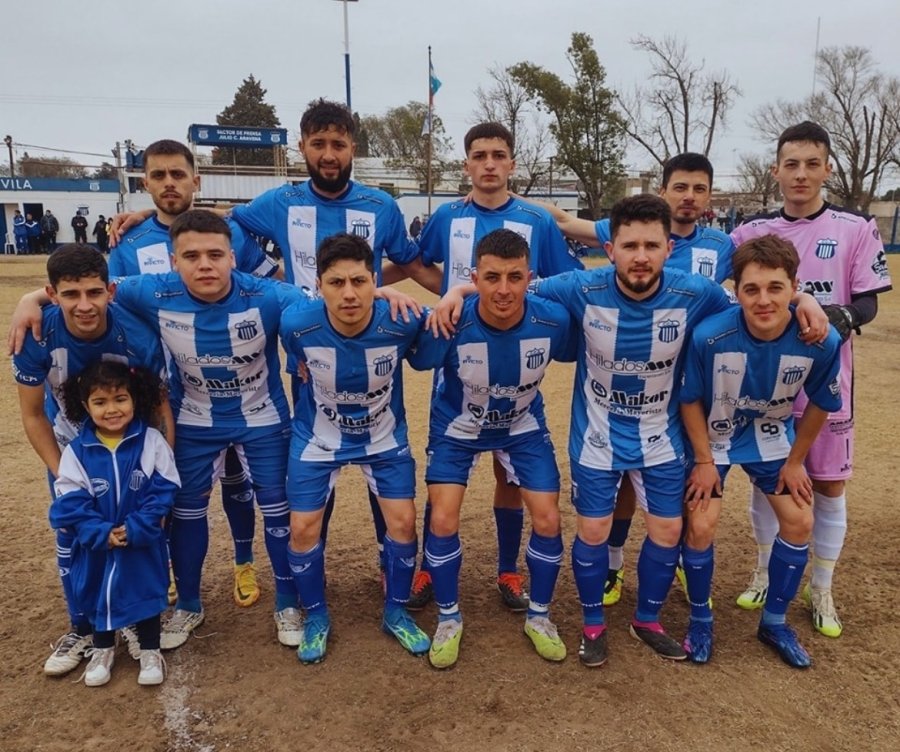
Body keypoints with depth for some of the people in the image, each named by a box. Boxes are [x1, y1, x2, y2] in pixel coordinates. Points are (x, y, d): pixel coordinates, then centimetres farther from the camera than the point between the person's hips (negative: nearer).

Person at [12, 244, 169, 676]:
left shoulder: (138, 339, -33)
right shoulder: (36, 336, -30)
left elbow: (161, 411, -19)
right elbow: (33, 415, -14)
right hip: (70, 442, 1)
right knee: (72, 534, 6)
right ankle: (83, 629, 27)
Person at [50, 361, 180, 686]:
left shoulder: (151, 441, -13)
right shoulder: (76, 451, -10)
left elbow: (162, 491, -14)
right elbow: (70, 502, -11)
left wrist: (135, 529, -22)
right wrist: (102, 533, -21)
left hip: (143, 544, -1)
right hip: (97, 546, 2)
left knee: (146, 591, 12)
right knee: (98, 594, 19)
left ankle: (150, 651, 34)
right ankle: (102, 649, 43)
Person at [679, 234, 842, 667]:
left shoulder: (821, 341, -27)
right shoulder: (709, 336, -34)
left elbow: (819, 405, -7)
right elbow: (690, 400, -16)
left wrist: (795, 461, 1)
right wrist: (704, 462, -11)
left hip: (771, 438, 3)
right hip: (712, 437, -3)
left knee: (799, 522, 4)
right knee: (701, 526, -8)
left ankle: (774, 622, 26)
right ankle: (700, 619, 19)